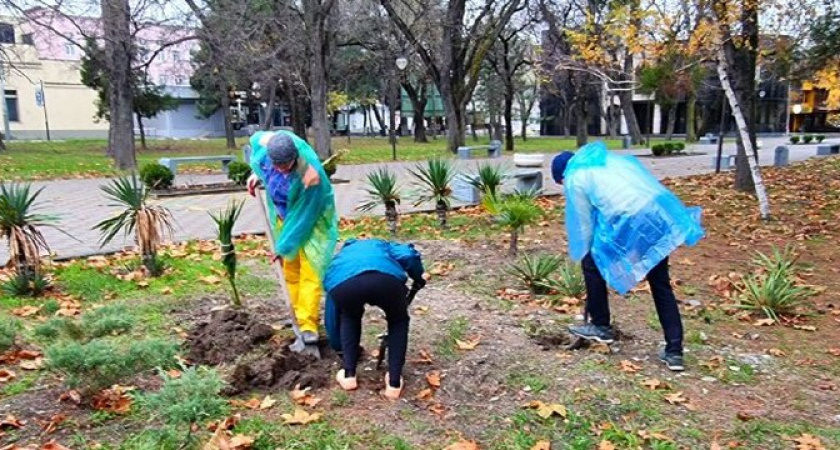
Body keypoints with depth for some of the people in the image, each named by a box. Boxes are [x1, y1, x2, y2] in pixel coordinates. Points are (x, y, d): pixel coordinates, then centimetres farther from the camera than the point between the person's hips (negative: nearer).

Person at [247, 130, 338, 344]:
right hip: (283, 214, 6)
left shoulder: (311, 176, -38)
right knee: (290, 267, 10)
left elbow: (302, 216, -28)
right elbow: (254, 138, 6)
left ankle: (308, 323, -10)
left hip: (311, 217, -6)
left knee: (310, 268, -11)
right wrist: (256, 173, 2)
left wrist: (284, 245, -21)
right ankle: (299, 314, 21)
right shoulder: (264, 142, -22)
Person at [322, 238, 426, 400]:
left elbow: (332, 317, 50)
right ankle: (394, 383, 26)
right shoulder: (381, 246, 45)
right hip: (385, 277, -1)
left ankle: (349, 375, 32)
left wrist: (340, 348, 64)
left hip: (342, 282, 1)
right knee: (398, 321, 30)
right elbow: (409, 256, 20)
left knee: (348, 318, 37)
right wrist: (418, 278, 41)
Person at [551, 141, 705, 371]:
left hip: (631, 221, -7)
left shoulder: (575, 178, 10)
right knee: (662, 285, 16)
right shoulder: (609, 159, 30)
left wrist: (586, 256, 23)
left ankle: (601, 327, 27)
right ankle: (674, 352, 17)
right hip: (660, 212, 8)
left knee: (592, 264, 17)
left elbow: (584, 223, 10)